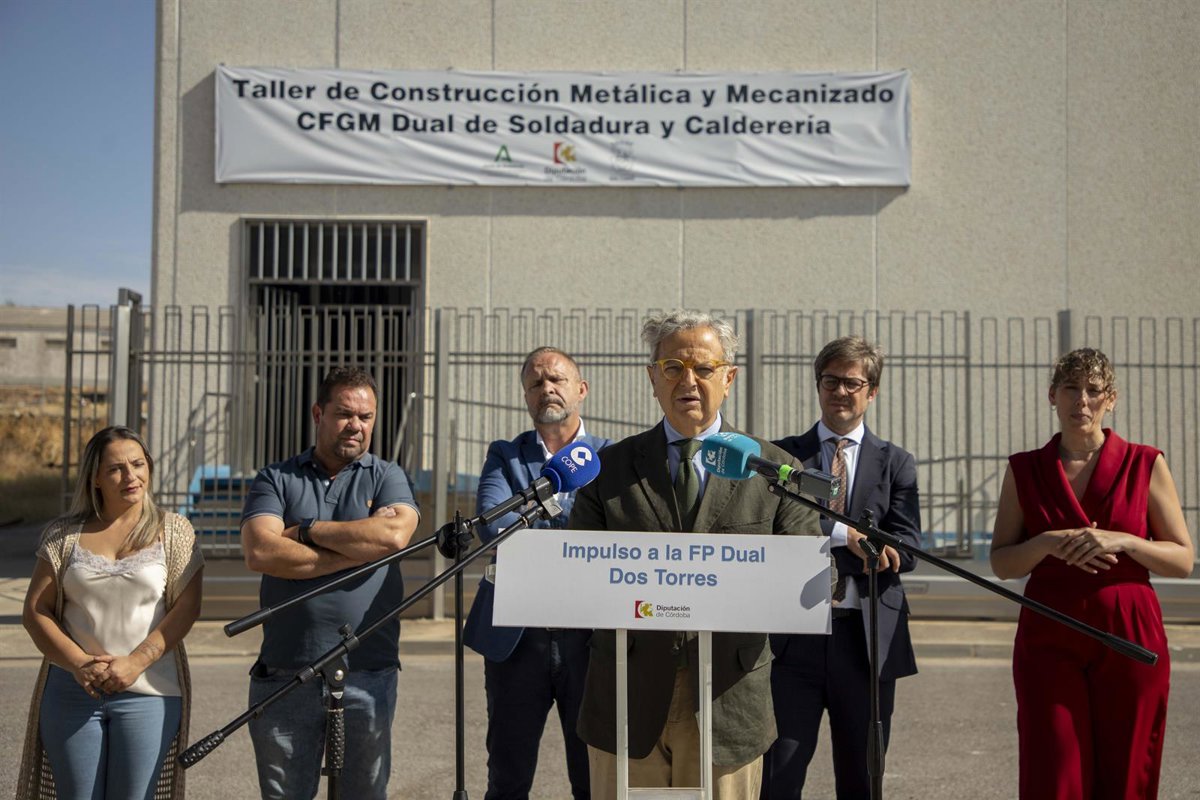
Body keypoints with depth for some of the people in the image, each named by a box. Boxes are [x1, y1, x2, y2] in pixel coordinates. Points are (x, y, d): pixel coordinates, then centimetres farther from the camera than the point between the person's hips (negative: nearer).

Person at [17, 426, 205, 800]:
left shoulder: (173, 530, 3)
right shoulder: (64, 534, 7)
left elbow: (186, 607, -4)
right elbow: (35, 609, 3)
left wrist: (135, 663, -14)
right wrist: (78, 664, -11)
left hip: (148, 692, -1)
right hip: (73, 691, 2)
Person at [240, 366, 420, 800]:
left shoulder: (386, 477, 9)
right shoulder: (276, 479, 8)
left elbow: (394, 534, -13)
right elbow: (259, 552, -10)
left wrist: (307, 529, -7)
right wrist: (360, 547, -10)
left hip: (367, 673, 0)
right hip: (284, 674, 1)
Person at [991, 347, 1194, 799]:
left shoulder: (1146, 465, 3)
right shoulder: (1024, 470, 6)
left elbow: (1183, 560, 3)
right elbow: (1001, 563, 5)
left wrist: (1121, 541, -13)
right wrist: (1047, 543, -13)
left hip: (1129, 639, 0)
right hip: (1049, 641, 0)